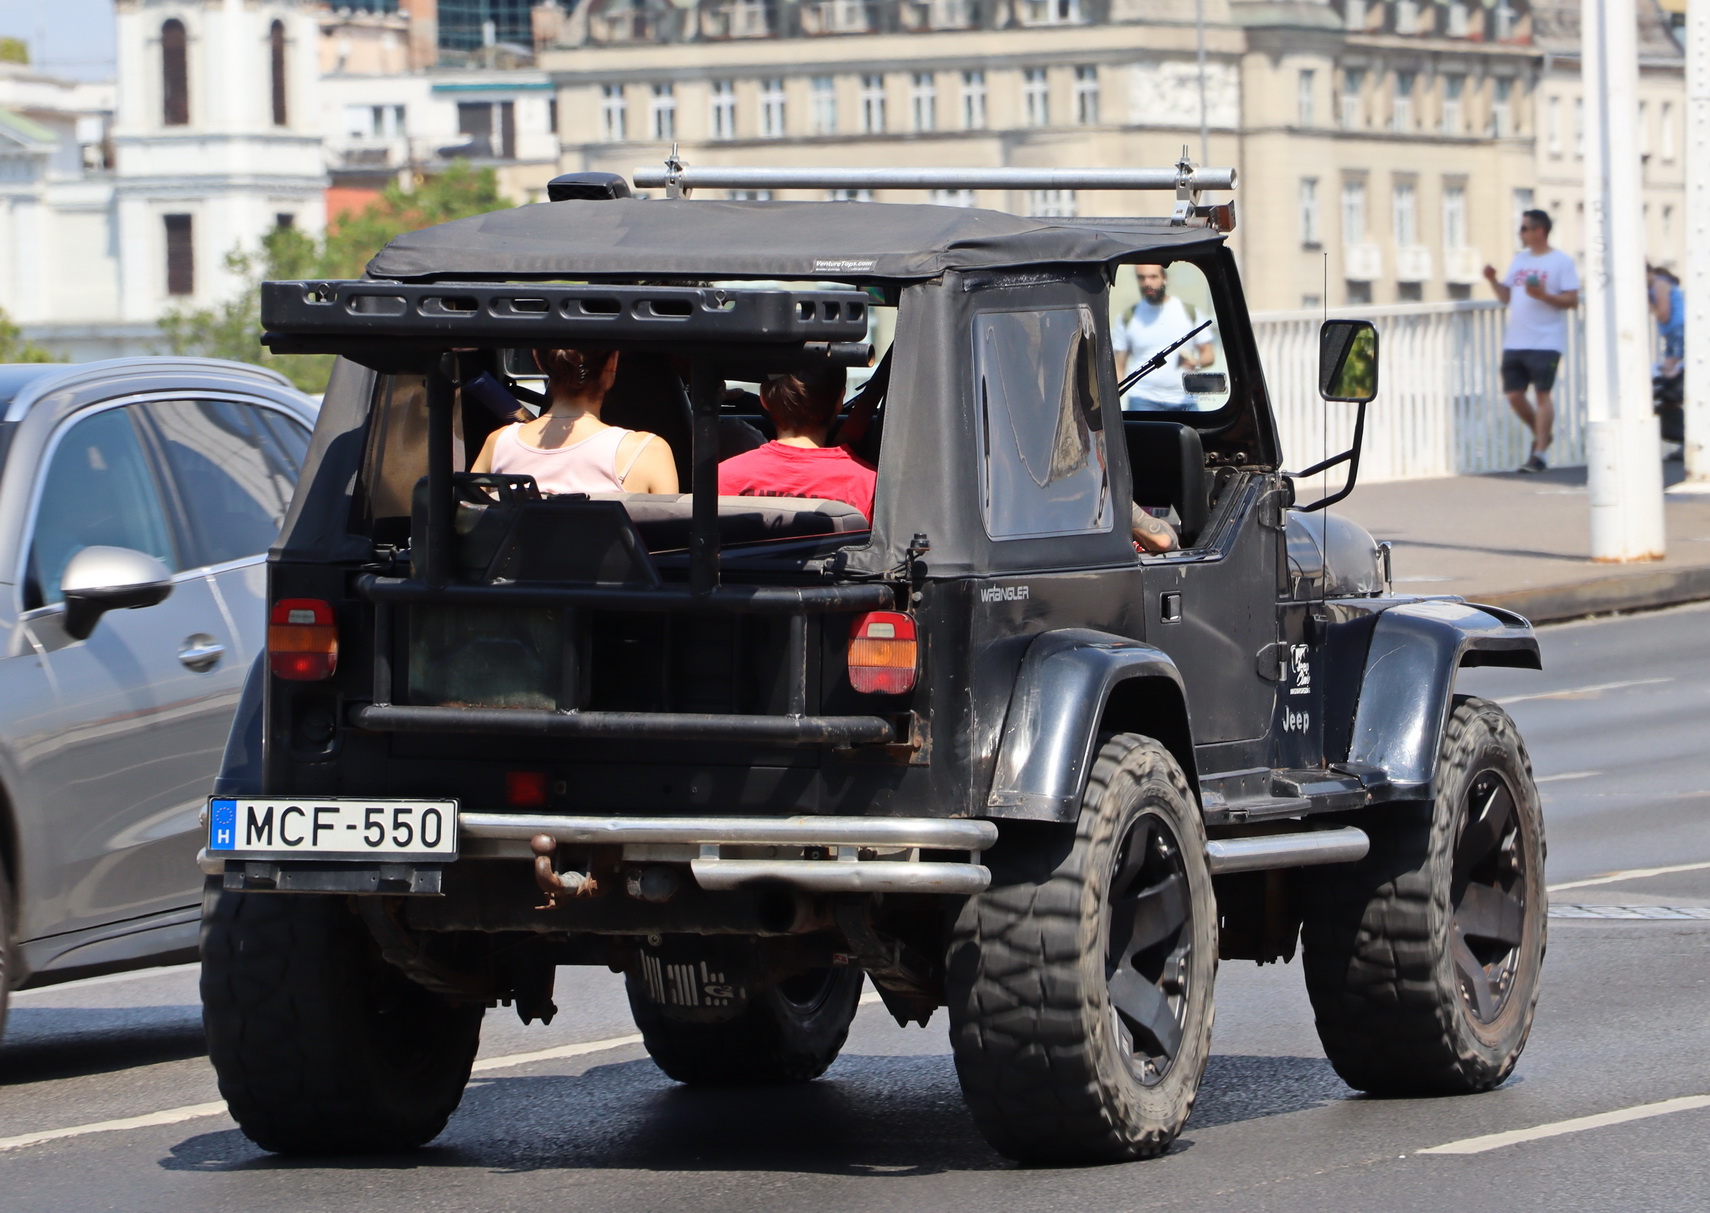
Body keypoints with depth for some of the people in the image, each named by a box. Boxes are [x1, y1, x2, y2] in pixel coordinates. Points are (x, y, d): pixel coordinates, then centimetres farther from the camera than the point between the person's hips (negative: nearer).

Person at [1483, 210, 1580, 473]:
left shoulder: (1561, 262, -5)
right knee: (1514, 395, 6)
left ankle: (1539, 455, -3)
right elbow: (1507, 297, 20)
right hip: (1515, 342, 7)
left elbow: (1572, 301, -9)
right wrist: (1493, 280, 3)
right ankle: (1540, 436, 28)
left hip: (1545, 343, -7)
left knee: (1542, 393, -5)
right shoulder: (1519, 260, 16)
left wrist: (1544, 295, -21)